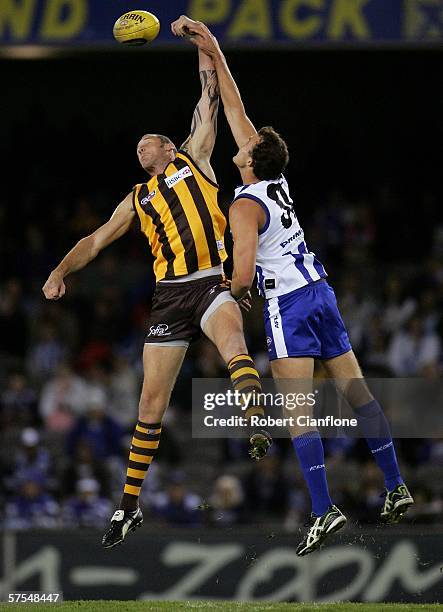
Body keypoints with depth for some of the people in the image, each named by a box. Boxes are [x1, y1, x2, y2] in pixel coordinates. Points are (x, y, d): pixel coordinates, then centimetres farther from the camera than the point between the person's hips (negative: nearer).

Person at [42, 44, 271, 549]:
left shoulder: (194, 157, 14)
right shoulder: (137, 199, 22)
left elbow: (210, 96, 11)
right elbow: (97, 240, 22)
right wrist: (62, 269, 7)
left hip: (213, 282, -4)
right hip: (169, 294, 4)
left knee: (233, 343, -37)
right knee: (151, 401, 3)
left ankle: (257, 427, -53)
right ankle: (130, 505, 11)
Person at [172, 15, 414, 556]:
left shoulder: (245, 206, -13)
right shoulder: (277, 181, 6)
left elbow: (244, 274, -22)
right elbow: (236, 111, 15)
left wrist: (230, 298, 2)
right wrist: (214, 52, 17)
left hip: (286, 305, -8)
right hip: (321, 290, 8)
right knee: (356, 390, 8)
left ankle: (323, 509, -18)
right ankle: (395, 487, 9)